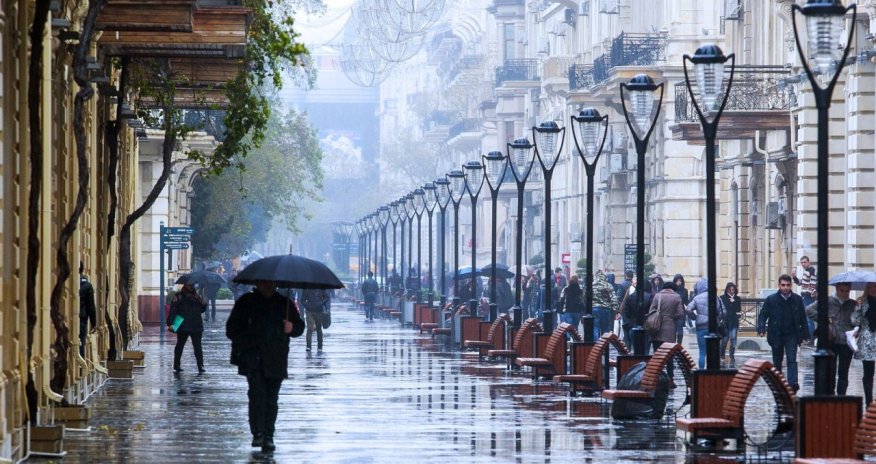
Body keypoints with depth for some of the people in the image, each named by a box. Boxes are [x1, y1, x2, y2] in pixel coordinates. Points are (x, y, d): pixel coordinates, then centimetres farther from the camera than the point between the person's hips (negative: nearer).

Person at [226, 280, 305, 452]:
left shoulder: (285, 303, 14)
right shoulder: (245, 302, 11)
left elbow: (300, 326, 18)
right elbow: (232, 328, 13)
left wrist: (292, 328, -6)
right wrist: (244, 341, -4)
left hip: (276, 359, 2)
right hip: (252, 359, -2)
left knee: (271, 398, 1)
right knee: (257, 392, -18)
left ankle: (268, 436, 7)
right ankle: (257, 433, -17)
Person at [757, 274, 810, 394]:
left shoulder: (797, 299, 1)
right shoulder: (771, 299, -3)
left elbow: (803, 318, 6)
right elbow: (762, 315, -2)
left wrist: (805, 334, 4)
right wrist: (761, 329, -19)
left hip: (792, 335, 0)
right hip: (776, 335, 0)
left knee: (792, 360, -13)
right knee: (777, 361, 11)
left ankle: (793, 383, -24)